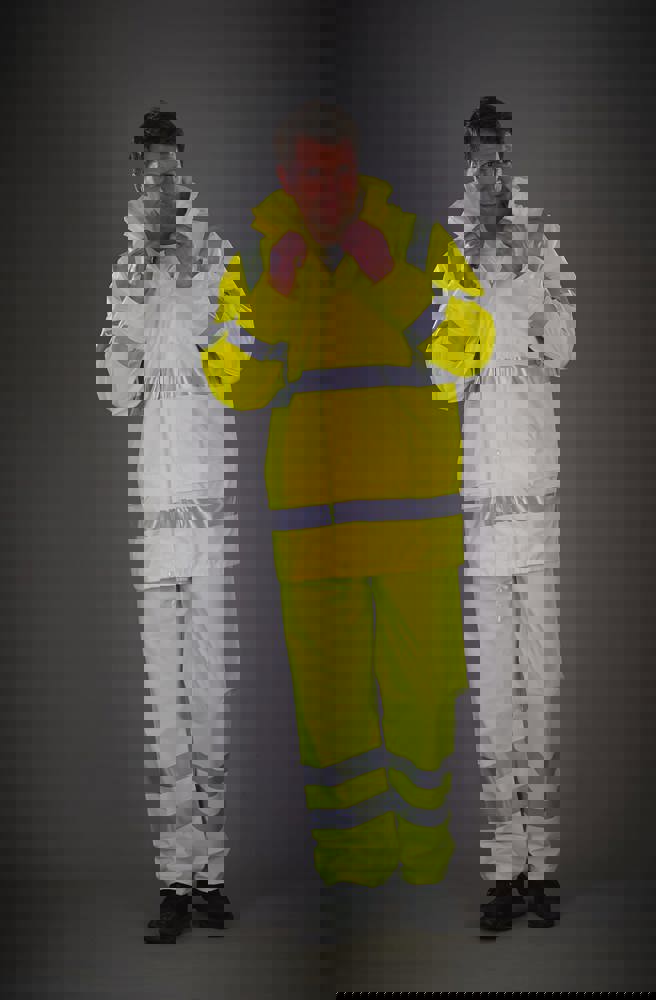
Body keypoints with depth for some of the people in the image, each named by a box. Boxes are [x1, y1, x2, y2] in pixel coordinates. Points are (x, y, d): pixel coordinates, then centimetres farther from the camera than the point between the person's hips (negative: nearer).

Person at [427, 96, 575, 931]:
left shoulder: (543, 246, 10)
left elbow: (561, 348, -1)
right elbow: (443, 377, 1)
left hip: (541, 484, 0)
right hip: (480, 489, 1)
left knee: (543, 672, 1)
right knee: (491, 681, 1)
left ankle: (540, 866, 10)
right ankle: (503, 868, 9)